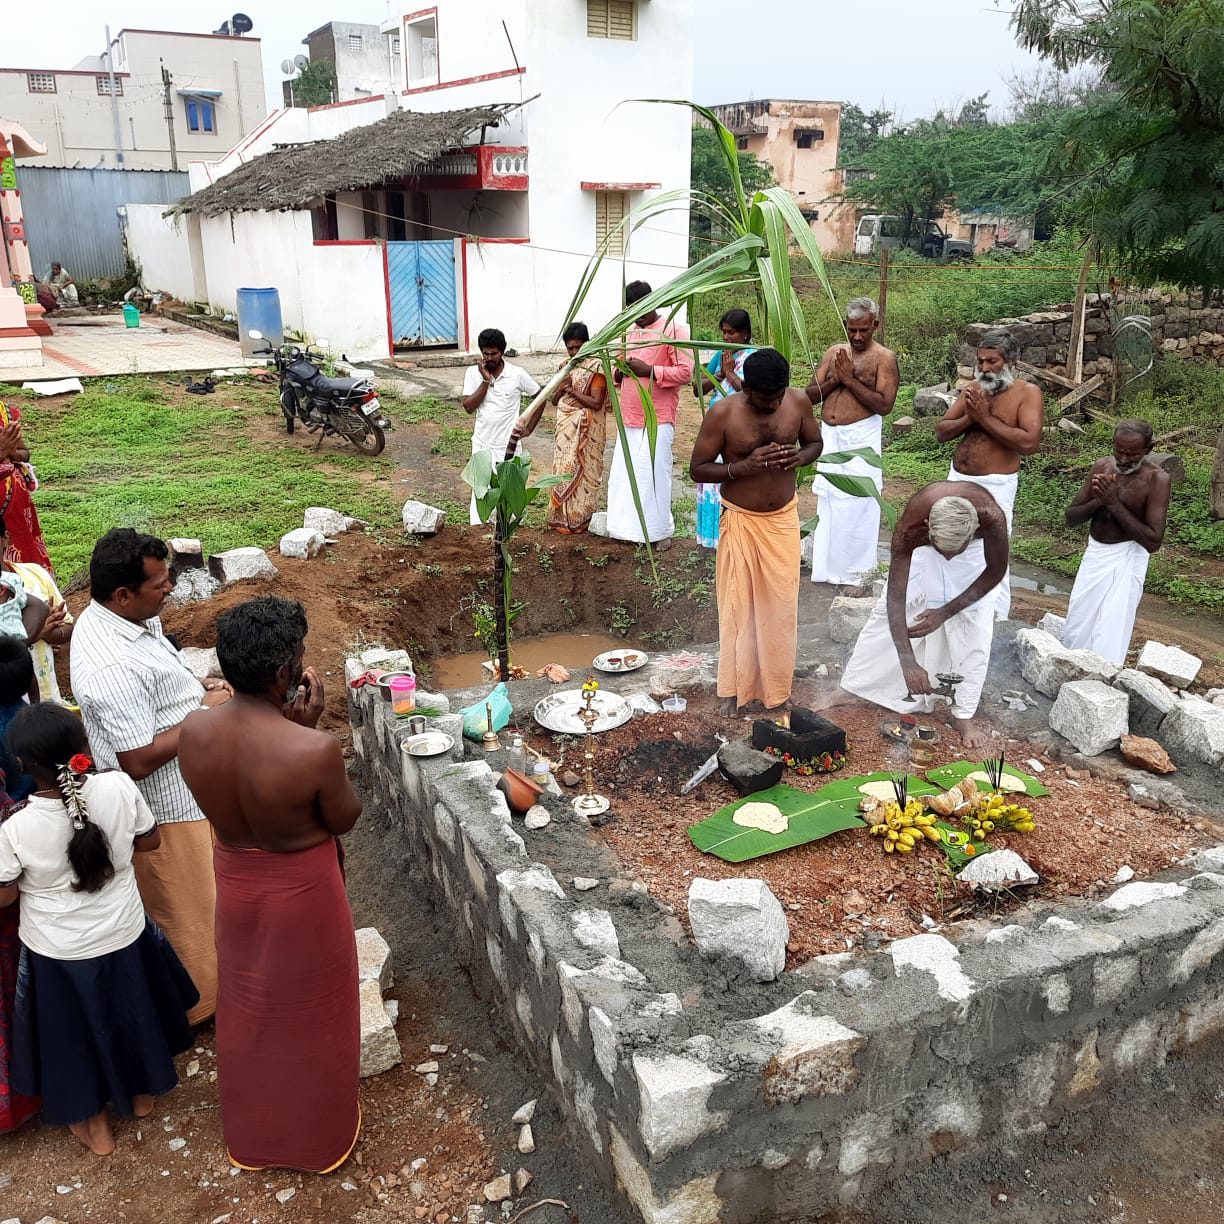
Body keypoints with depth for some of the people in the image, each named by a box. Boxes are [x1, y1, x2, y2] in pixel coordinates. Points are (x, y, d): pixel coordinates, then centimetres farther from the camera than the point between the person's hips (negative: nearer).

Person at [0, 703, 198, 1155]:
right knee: (131, 1013, 27)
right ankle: (141, 1093, 51)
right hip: (123, 933, 2)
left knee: (78, 1030, 21)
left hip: (59, 952, -2)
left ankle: (95, 1125, 41)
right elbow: (149, 841, -7)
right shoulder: (119, 787, -23)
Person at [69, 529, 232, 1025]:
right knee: (184, 910, 12)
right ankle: (191, 1006, 34)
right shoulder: (112, 668, -35)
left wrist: (198, 687, -2)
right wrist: (204, 713, -24)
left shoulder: (119, 618, -4)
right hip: (165, 808, -10)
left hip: (181, 790, 10)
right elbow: (139, 761, -31)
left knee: (195, 896, 29)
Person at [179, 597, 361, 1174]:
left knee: (247, 1010, 27)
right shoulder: (314, 750, -34)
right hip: (302, 892, -5)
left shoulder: (194, 732, -18)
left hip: (236, 883, 5)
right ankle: (318, 1136, 44)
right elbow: (345, 818, -14)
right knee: (309, 1016, 20)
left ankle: (251, 1136, 50)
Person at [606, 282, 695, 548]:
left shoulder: (673, 331, -5)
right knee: (622, 475, 6)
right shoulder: (629, 333, 18)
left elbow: (686, 372, -13)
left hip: (657, 421, -7)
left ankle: (659, 530, 7)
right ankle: (627, 527, 17)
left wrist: (648, 370, -18)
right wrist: (619, 373, 2)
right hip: (629, 420, 7)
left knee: (654, 475, -5)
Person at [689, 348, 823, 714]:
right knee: (738, 605, 6)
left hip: (784, 519, 3)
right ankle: (737, 688, 23)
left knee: (781, 605, 10)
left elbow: (815, 443, 8)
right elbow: (697, 469, -12)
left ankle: (775, 687, 27)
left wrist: (799, 457, -16)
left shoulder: (798, 401, -9)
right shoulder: (722, 413, -18)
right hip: (741, 521, -3)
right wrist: (745, 466, -27)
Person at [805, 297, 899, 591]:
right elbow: (810, 396, 7)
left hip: (860, 440, -5)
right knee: (826, 503, 12)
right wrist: (834, 380, -10)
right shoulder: (834, 352, 11)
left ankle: (854, 572, 7)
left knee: (856, 508, -3)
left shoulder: (884, 357, -5)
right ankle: (827, 564, 26)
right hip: (828, 437, 5)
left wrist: (850, 380, -16)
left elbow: (885, 405, -16)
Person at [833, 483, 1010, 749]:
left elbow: (996, 571, -23)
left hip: (970, 559, 0)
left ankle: (964, 715, 1)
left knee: (975, 625, -12)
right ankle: (851, 688, 15)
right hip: (920, 550, 0)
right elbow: (896, 595, -41)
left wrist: (945, 612, -28)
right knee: (888, 613, -1)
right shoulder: (910, 529, -43)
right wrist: (908, 662, -51)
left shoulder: (991, 518, -43)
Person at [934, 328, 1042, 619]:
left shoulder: (1027, 393, -8)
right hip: (957, 479, 7)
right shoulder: (973, 389, 9)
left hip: (994, 486, -7)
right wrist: (969, 418, -12)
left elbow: (1029, 443, -22)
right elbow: (941, 431, 7)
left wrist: (986, 418, -19)